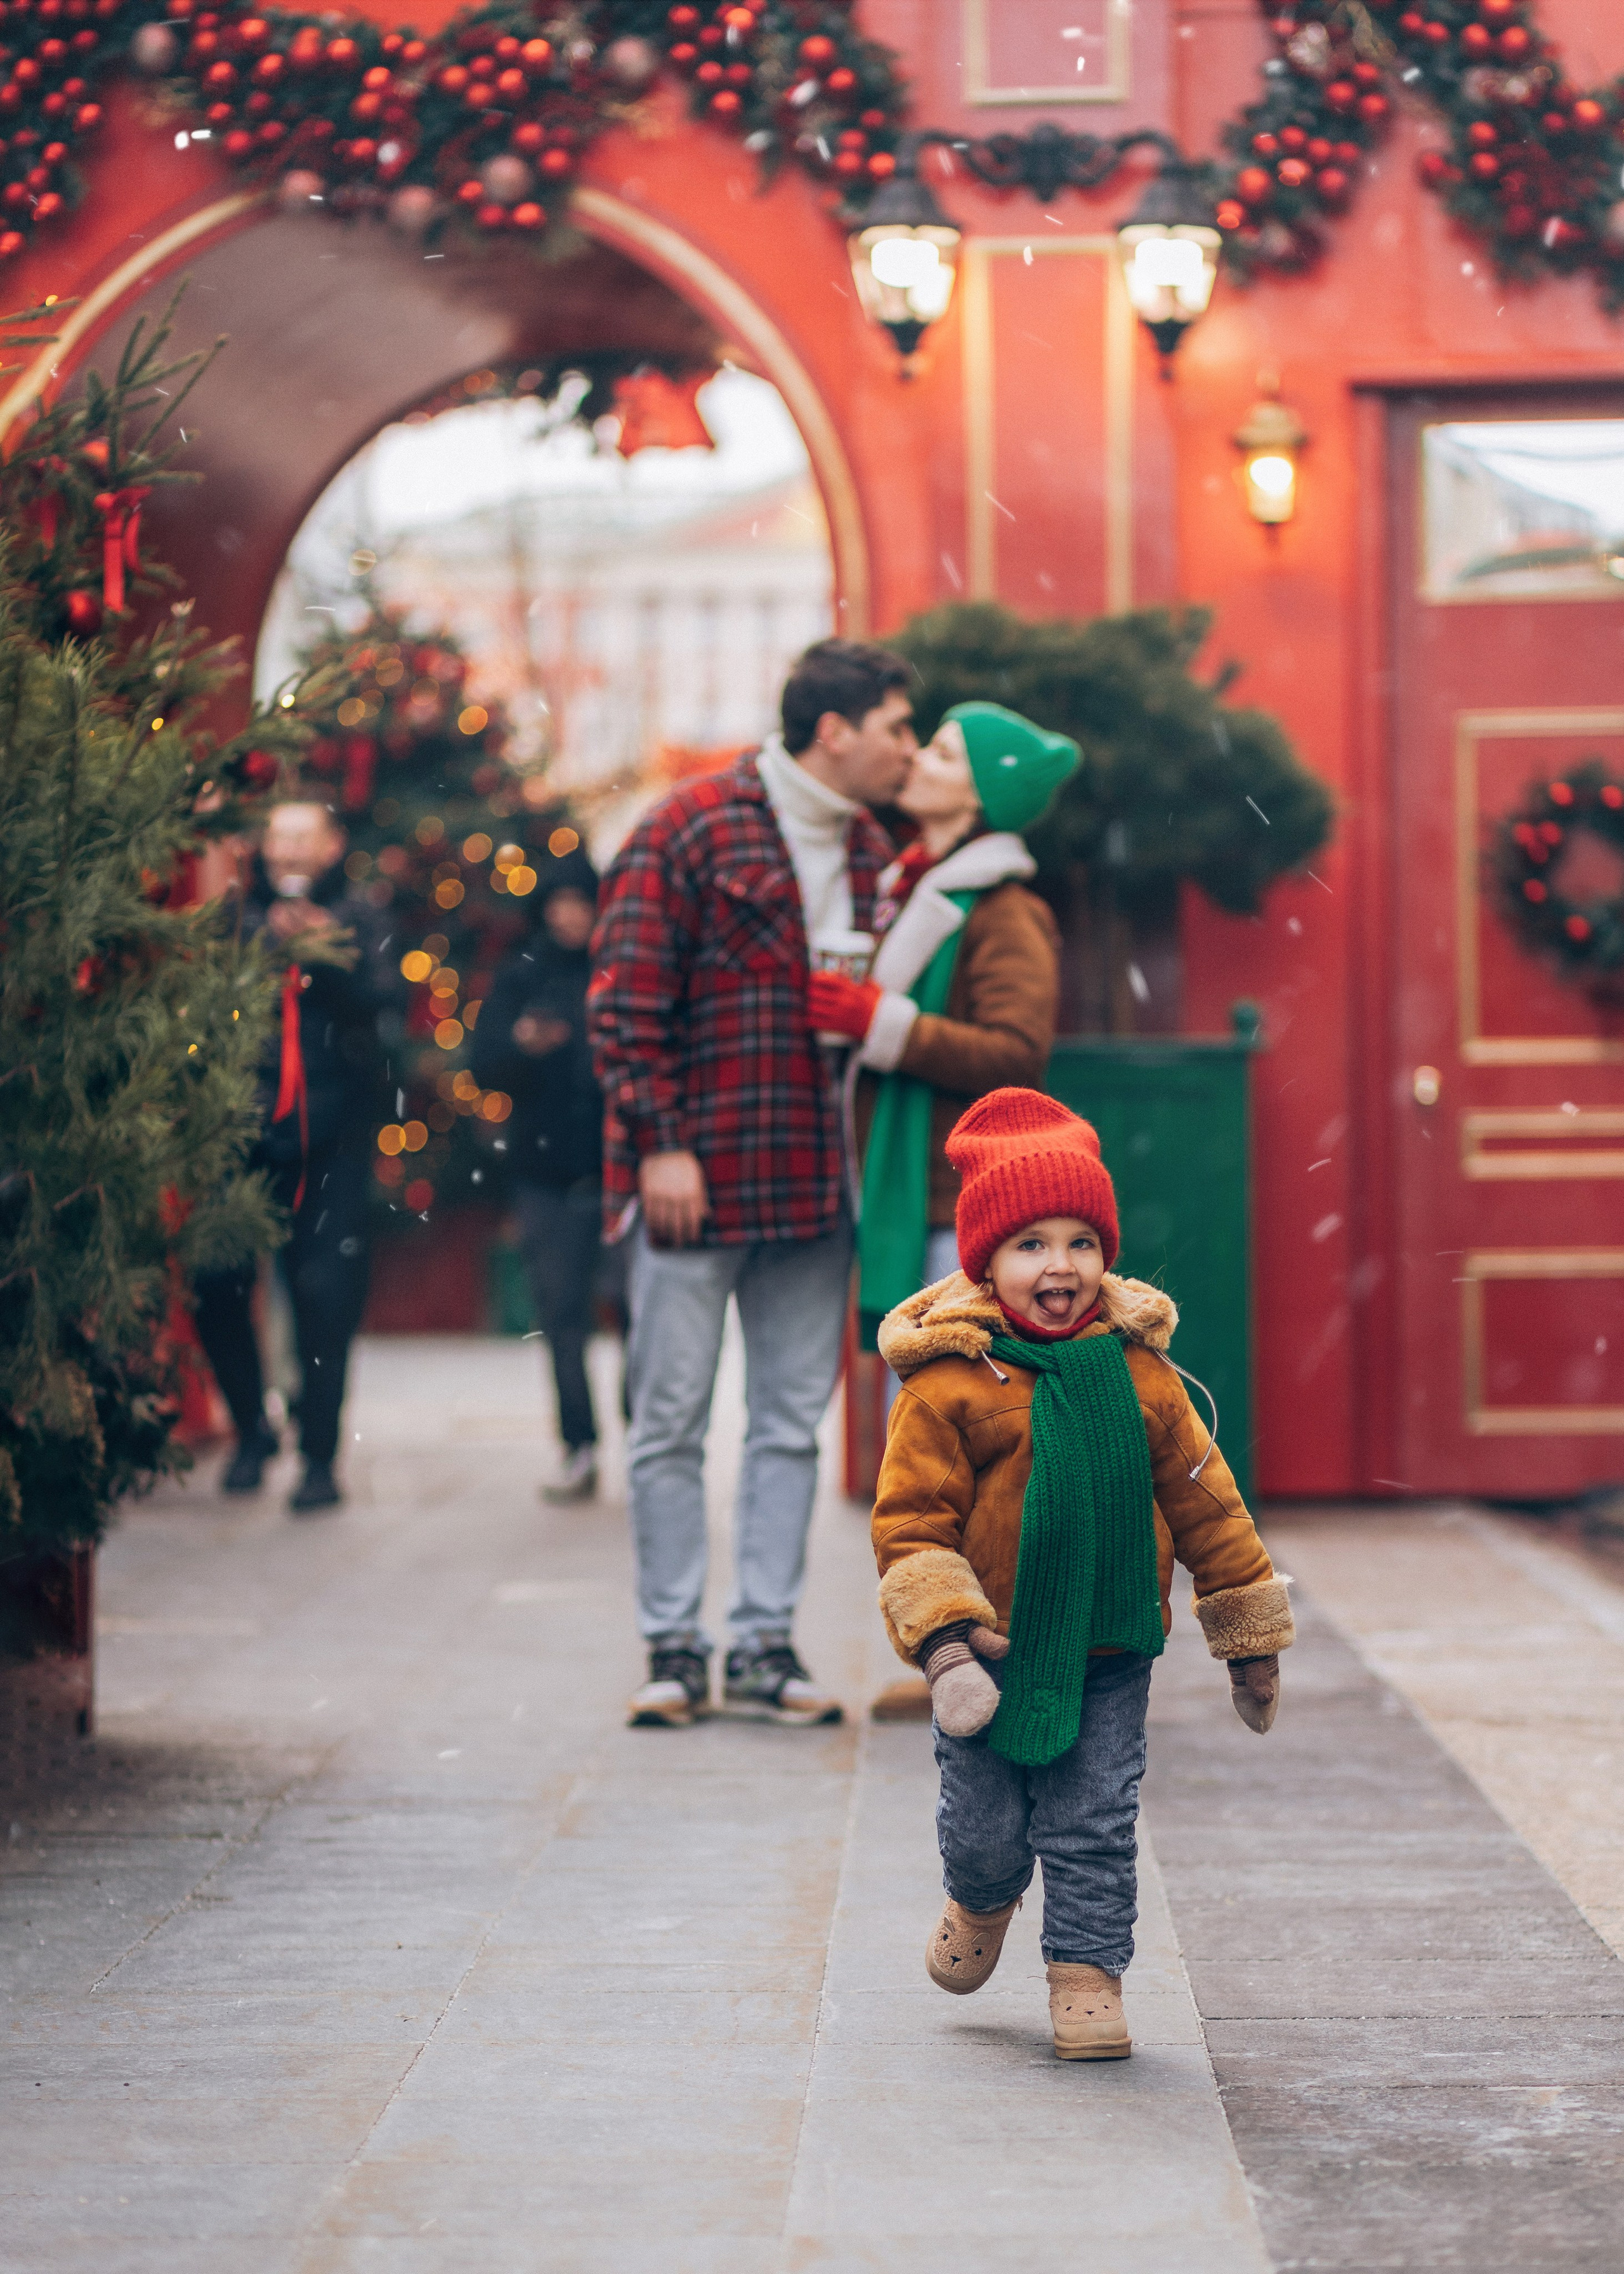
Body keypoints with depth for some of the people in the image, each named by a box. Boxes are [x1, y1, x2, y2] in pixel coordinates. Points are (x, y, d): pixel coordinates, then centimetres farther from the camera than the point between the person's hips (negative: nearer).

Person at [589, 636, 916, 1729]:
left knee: (792, 1422, 7)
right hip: (696, 1177, -6)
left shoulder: (872, 853, 12)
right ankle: (675, 1649, 8)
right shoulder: (690, 831, -7)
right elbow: (626, 998, -9)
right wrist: (661, 1141, -13)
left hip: (816, 1181, 6)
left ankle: (765, 1647, 13)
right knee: (672, 1421, 1)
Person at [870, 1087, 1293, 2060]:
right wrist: (946, 1643, -21)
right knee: (985, 1825, 10)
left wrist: (1250, 1637, 11)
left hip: (1112, 1652, 2)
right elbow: (913, 1520, -11)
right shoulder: (949, 1381, -11)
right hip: (995, 1651, -1)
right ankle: (982, 1904, 42)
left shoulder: (1139, 1371, -1)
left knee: (1095, 1826, 3)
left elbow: (1204, 1502, 7)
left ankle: (1088, 1977, 18)